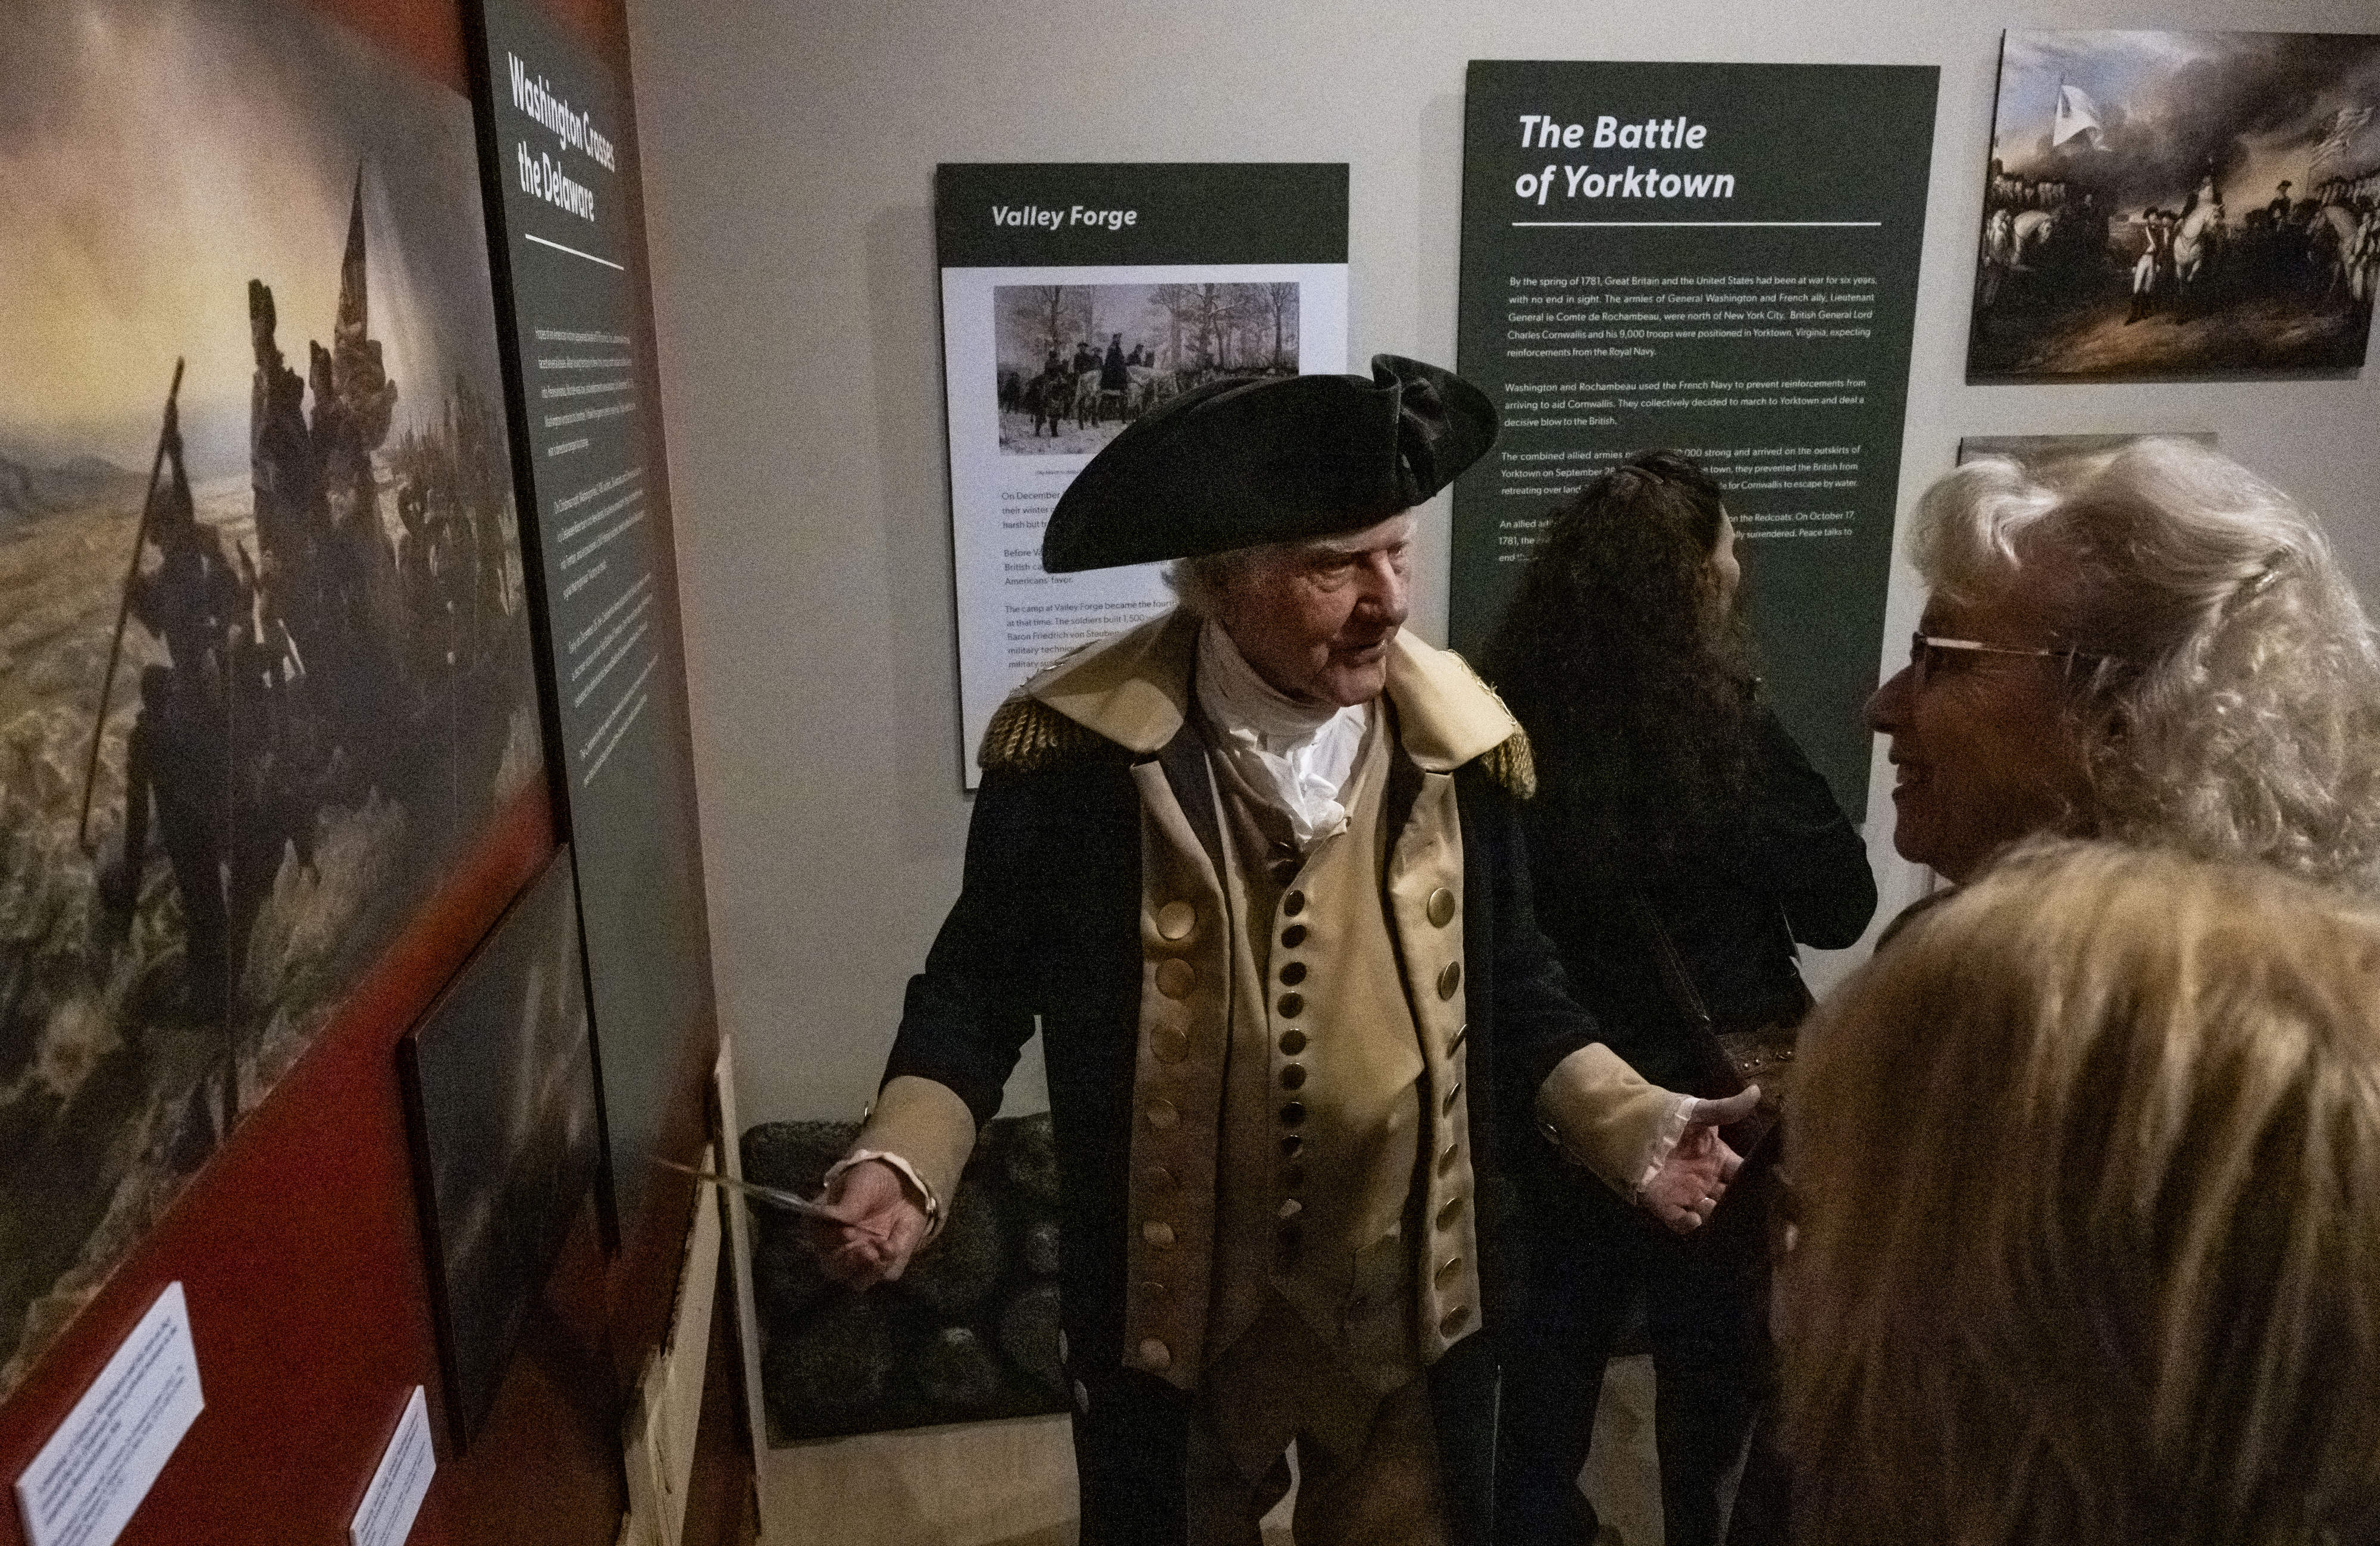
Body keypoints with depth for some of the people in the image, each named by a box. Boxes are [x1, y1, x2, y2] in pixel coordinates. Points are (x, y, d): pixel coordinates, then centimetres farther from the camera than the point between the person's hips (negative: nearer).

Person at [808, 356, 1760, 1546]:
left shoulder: (1455, 744, -7)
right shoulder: (1078, 753, -17)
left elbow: (1511, 991, 4)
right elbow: (979, 987, -5)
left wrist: (1636, 1127, -9)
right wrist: (902, 1161, -19)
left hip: (1411, 1302, 2)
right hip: (1172, 1304, -2)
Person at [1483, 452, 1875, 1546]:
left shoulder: (1510, 726, -11)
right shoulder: (1723, 733, -21)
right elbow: (1840, 907, -8)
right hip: (1714, 1092, -3)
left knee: (1556, 1330, 20)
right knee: (1717, 1343, 20)